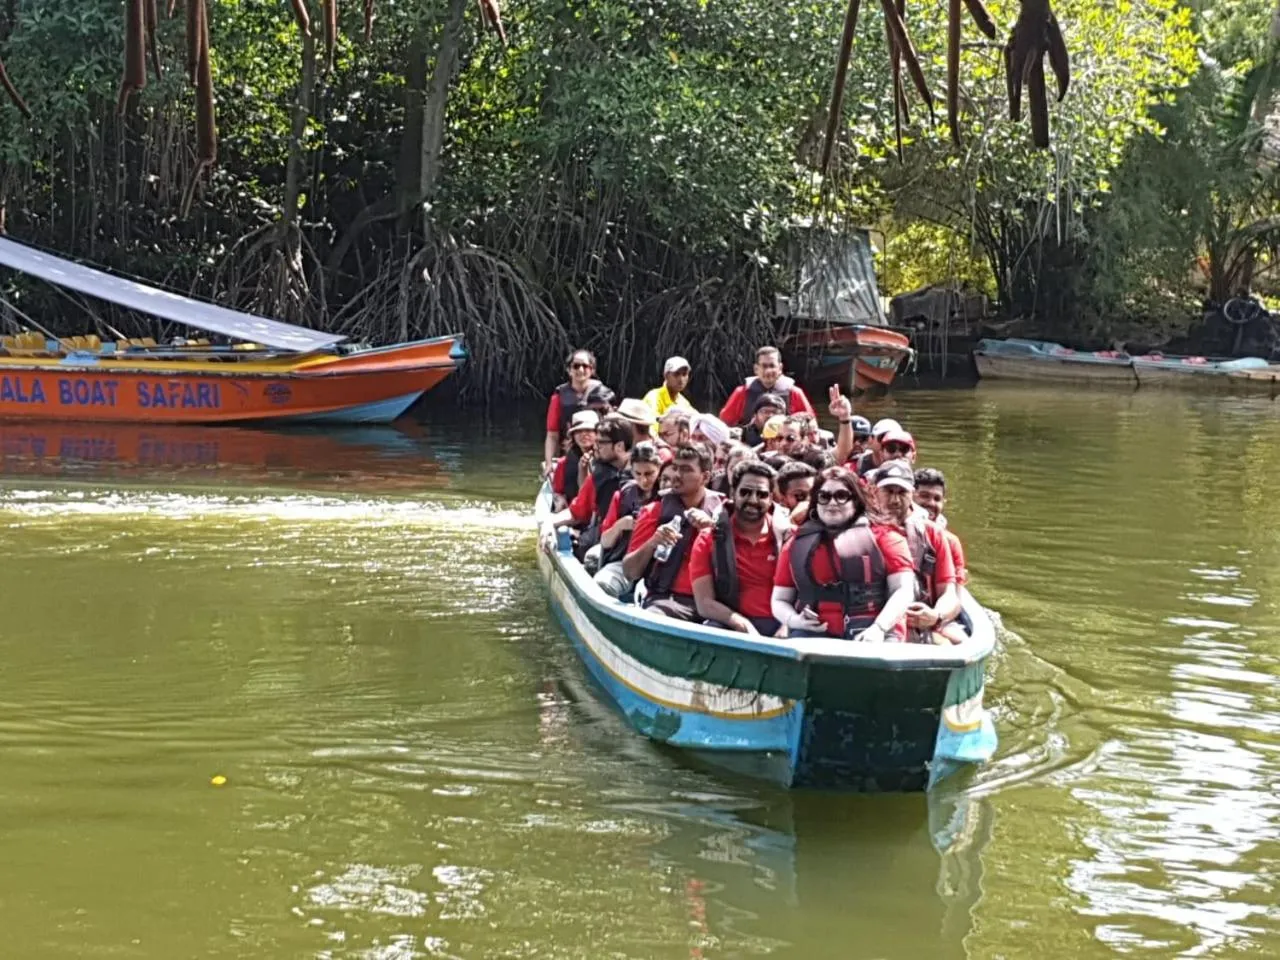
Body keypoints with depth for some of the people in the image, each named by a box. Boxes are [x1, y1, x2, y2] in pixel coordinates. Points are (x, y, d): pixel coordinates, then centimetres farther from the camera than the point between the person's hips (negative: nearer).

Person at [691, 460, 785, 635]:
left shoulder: (786, 537, 10)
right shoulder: (708, 540, 8)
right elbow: (705, 604, 0)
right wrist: (743, 625, -15)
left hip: (778, 627, 0)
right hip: (729, 628, 0)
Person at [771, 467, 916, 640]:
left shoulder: (883, 536, 12)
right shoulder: (797, 544, 18)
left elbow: (903, 590, 3)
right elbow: (779, 600, 21)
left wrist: (879, 628, -12)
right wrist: (794, 620, -2)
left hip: (871, 639, -2)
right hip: (813, 636, 2)